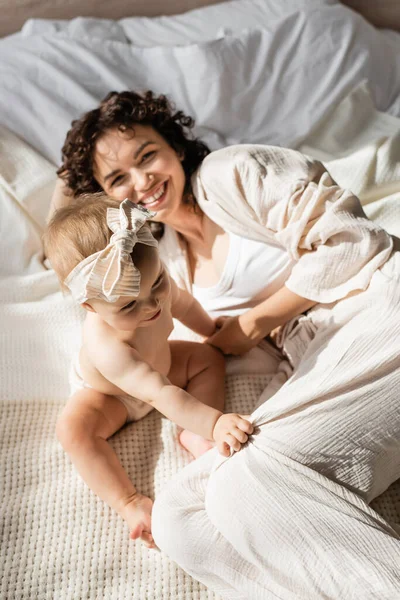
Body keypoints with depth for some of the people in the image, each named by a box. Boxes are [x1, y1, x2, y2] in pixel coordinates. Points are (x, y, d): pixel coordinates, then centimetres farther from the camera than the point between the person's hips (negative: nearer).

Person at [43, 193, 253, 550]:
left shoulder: (153, 285, -28)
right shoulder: (107, 346, -48)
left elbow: (183, 304, -2)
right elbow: (162, 395, -51)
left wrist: (214, 329, 14)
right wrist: (215, 422, -59)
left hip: (158, 365, 6)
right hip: (106, 392, -6)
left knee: (210, 357, -5)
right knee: (74, 428, -30)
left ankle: (194, 437, -10)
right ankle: (130, 503, -24)